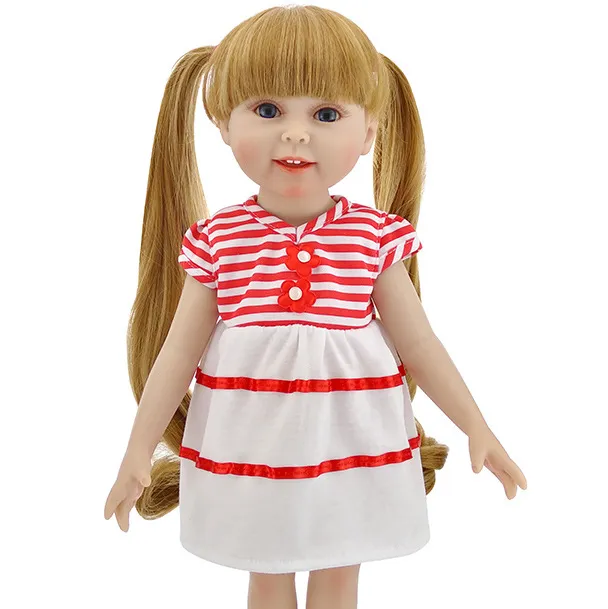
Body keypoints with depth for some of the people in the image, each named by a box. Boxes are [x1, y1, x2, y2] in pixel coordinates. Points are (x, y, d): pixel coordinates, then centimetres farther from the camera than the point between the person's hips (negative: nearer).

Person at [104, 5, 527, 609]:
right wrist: (138, 450, 0)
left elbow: (417, 343, -1)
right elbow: (178, 352, -1)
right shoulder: (216, 240, -7)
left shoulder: (377, 234, -7)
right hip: (248, 444, 0)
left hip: (351, 441, 0)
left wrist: (476, 427, 0)